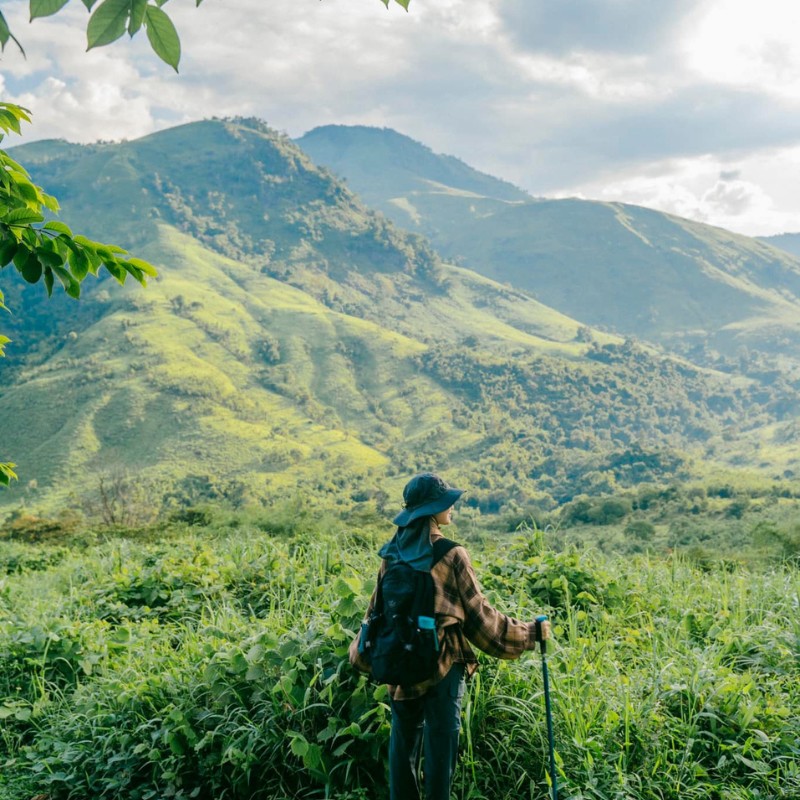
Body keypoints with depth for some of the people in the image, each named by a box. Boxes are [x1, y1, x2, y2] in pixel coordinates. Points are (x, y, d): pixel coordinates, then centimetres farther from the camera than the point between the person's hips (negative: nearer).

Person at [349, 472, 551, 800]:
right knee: (440, 742, 4)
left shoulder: (392, 555, 1)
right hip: (443, 663, -5)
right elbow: (479, 616, -6)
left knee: (403, 740, 15)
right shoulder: (451, 556, -12)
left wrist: (360, 652, 26)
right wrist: (530, 633, 5)